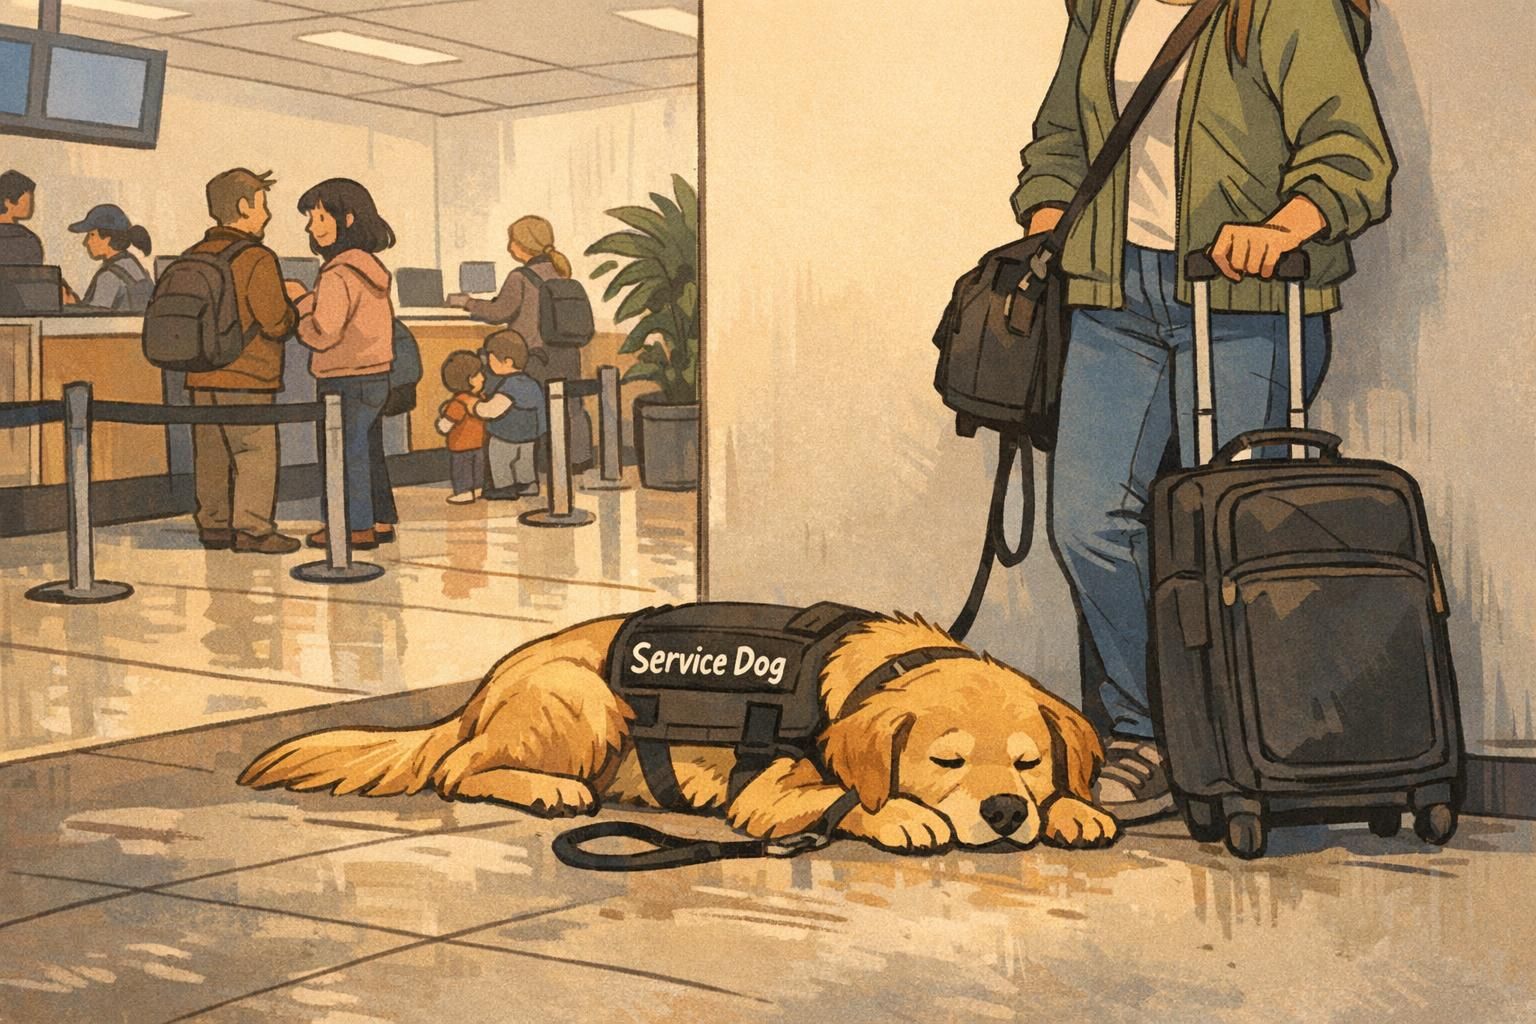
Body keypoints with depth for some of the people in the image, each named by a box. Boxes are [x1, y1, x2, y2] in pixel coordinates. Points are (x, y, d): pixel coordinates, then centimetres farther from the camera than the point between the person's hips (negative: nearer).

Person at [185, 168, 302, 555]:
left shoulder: (194, 257, 9)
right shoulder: (256, 259, -13)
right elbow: (275, 323, -17)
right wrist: (293, 310, 4)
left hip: (201, 377, 7)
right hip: (247, 378, -7)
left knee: (211, 453, 11)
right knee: (257, 452, -2)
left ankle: (213, 524, 16)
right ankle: (252, 528, -3)